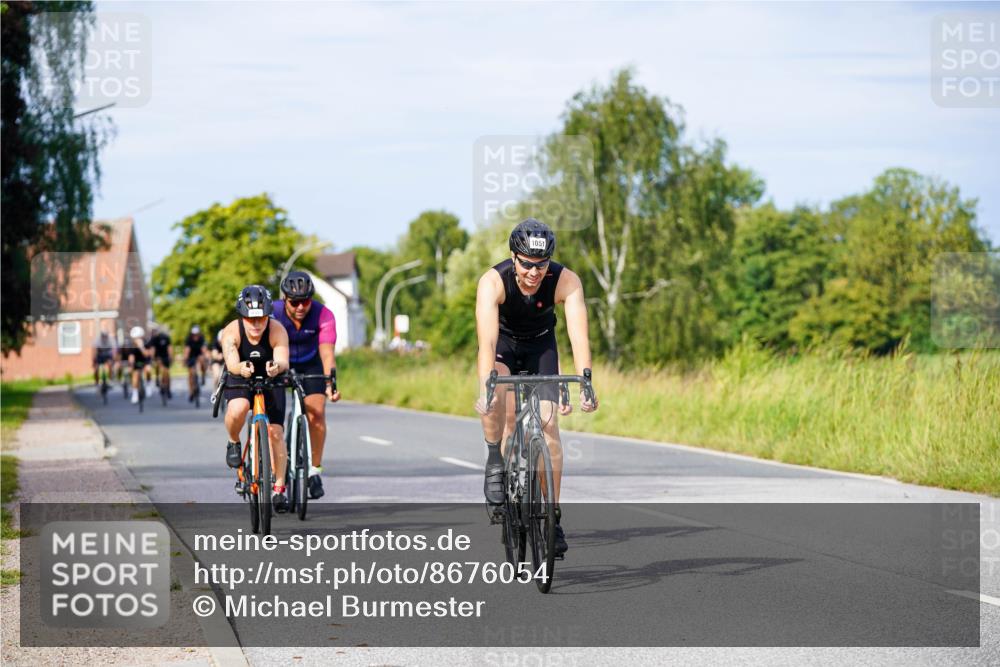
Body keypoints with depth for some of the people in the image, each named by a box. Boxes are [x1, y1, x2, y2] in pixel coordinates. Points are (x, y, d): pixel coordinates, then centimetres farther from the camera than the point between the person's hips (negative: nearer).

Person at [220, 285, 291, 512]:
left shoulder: (277, 331, -26)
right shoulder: (232, 331, -26)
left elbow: (284, 361, -40)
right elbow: (231, 363, -41)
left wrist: (277, 366, -64)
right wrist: (241, 368, -64)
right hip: (239, 382, -1)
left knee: (275, 432, -9)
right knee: (237, 409, -34)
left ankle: (279, 488, 5)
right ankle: (233, 443, -2)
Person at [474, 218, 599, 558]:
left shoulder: (566, 281, -30)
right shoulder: (493, 282, -34)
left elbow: (579, 335, -39)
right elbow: (487, 342, -43)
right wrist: (485, 388, -57)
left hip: (540, 345, 1)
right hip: (504, 342, -1)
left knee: (548, 425, -11)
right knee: (495, 392, -35)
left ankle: (552, 517, -2)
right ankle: (495, 460, -13)